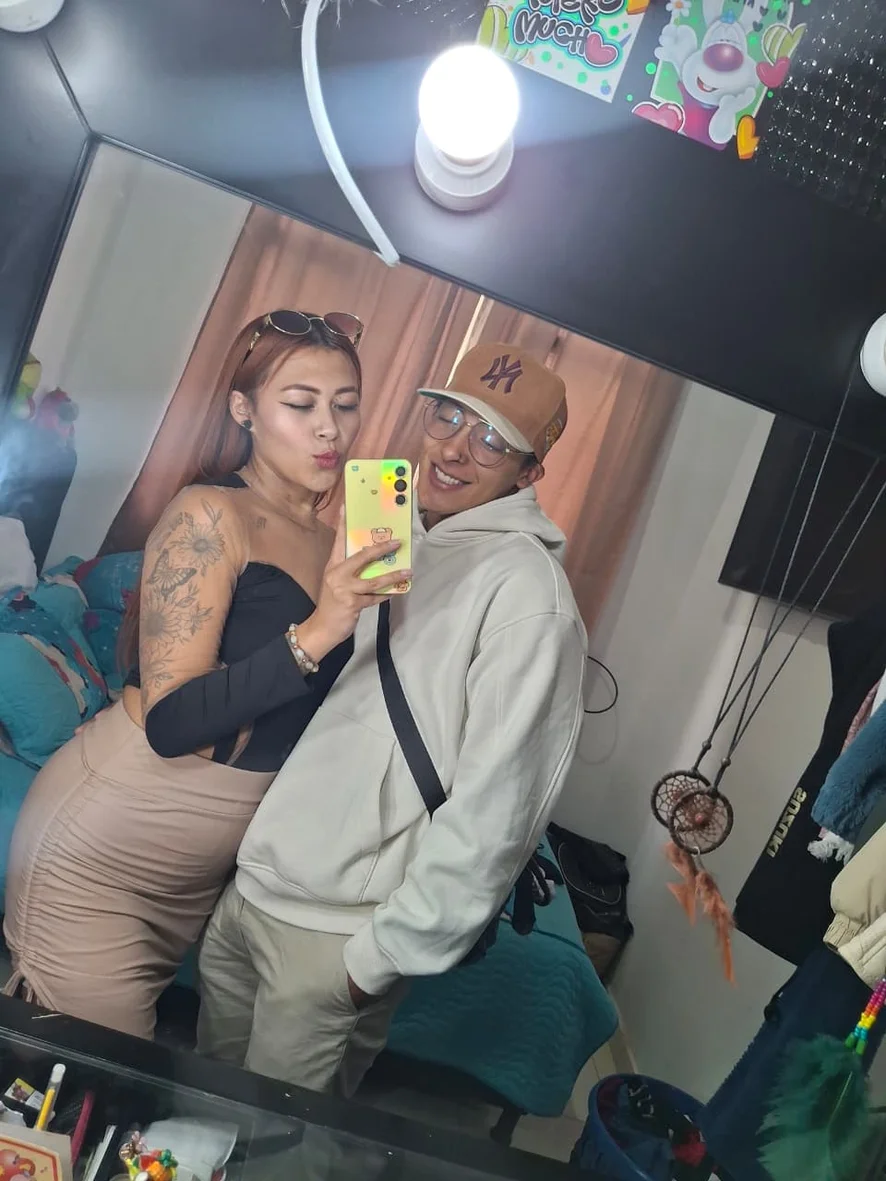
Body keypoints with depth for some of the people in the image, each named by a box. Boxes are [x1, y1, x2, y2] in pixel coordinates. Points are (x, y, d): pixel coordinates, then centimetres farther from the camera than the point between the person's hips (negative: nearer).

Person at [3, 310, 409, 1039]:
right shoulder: (213, 515, -16)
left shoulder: (334, 546, 1)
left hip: (209, 864, 6)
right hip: (104, 847, -6)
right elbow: (170, 720, -24)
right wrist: (314, 633, -34)